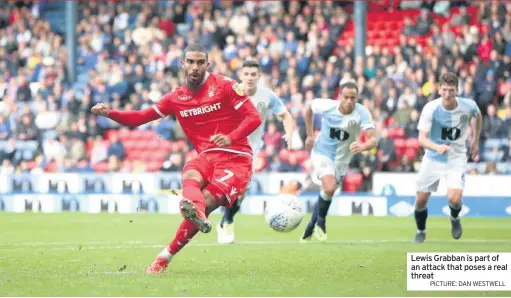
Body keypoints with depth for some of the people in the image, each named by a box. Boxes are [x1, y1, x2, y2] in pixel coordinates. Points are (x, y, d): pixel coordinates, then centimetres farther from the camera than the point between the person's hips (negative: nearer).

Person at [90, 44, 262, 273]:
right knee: (189, 176, -33)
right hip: (207, 156, 4)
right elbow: (139, 118, 11)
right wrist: (109, 113, -7)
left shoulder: (225, 86, -2)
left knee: (205, 202, -21)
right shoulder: (176, 98, 11)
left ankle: (166, 256, -16)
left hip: (236, 158, -4)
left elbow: (254, 117, -8)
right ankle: (196, 212, -64)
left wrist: (230, 138, -26)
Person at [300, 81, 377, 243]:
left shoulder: (362, 113, -23)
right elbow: (309, 107, 2)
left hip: (342, 160, 3)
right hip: (322, 153, -3)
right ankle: (320, 222, 0)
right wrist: (310, 135, 1)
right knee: (329, 188, -26)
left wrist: (363, 146, -55)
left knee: (326, 195, 14)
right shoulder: (327, 106, -20)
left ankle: (310, 229, 37)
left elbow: (373, 139, -32)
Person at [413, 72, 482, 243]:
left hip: (456, 158, 0)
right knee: (421, 199, 6)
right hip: (433, 158, 1)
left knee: (454, 198, -20)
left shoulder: (469, 106, -16)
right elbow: (422, 138, -29)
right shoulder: (431, 109, -22)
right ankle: (421, 231, 36)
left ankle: (455, 218, 16)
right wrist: (437, 147, -48)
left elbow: (478, 116, 11)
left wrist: (476, 141, 15)